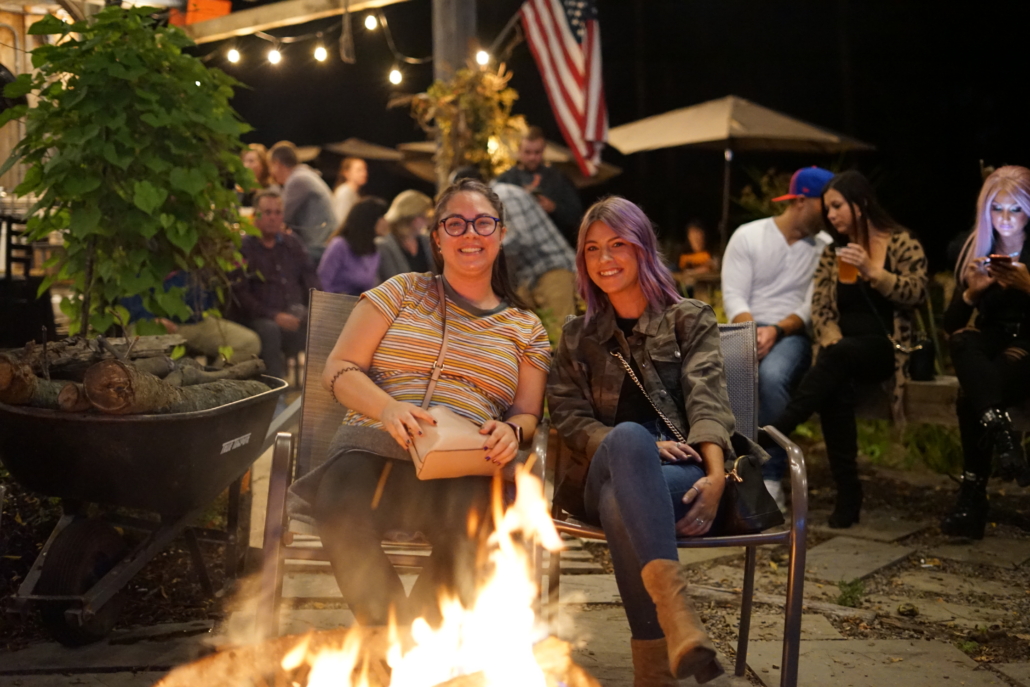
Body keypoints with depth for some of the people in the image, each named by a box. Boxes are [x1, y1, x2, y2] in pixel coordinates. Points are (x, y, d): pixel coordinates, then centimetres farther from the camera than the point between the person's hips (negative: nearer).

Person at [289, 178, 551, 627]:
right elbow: (339, 369, 10)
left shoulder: (525, 327, 23)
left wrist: (512, 429, -6)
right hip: (377, 446, 0)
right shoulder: (402, 291, 18)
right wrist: (388, 408, -12)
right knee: (341, 507, -38)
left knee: (472, 522, -38)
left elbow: (528, 413, 20)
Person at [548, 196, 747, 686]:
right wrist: (635, 445, -12)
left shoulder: (690, 320, 19)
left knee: (620, 505, -40)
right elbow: (568, 417, 11)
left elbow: (707, 400, 2)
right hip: (603, 475, 1)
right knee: (630, 437, -40)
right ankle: (673, 601, -60)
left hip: (681, 472, -1)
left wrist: (716, 476, -19)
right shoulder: (577, 338, 25)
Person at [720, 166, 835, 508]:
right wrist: (754, 332, -21)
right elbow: (733, 296, -2)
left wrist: (776, 331, -18)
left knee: (772, 375, -36)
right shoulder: (747, 236, 6)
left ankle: (771, 479, -29)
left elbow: (815, 306, -1)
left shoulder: (825, 246, 7)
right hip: (747, 329, 1)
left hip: (792, 333, -1)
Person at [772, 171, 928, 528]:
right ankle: (847, 492, -34)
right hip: (842, 350, 3)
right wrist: (831, 337, -14)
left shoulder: (901, 242, 2)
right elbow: (820, 307, 7)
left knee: (838, 357, -37)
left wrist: (872, 271, -22)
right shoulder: (832, 252, 14)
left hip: (887, 348, -3)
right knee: (835, 384, -34)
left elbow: (918, 292, -10)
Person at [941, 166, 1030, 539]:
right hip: (988, 350, 3)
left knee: (971, 400, -32)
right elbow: (950, 325, 6)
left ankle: (973, 497, -28)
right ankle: (1000, 430, -51)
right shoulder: (973, 249, 9)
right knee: (963, 341, -34)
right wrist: (972, 292, -13)